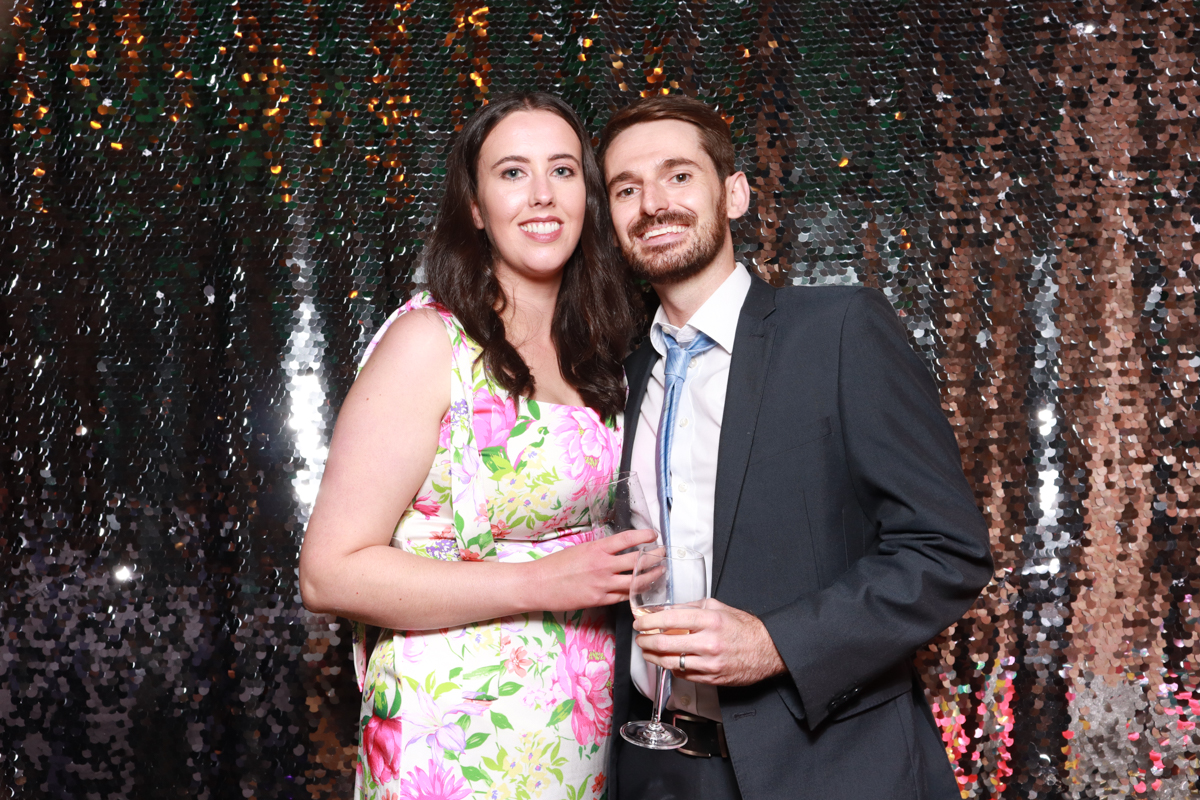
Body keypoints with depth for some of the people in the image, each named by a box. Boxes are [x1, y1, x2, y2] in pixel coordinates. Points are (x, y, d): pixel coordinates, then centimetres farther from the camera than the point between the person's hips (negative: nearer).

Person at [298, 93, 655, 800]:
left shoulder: (595, 355, 8)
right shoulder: (430, 341, -12)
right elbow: (330, 573, -16)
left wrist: (632, 573, 3)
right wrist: (540, 584, -21)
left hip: (584, 736, 6)